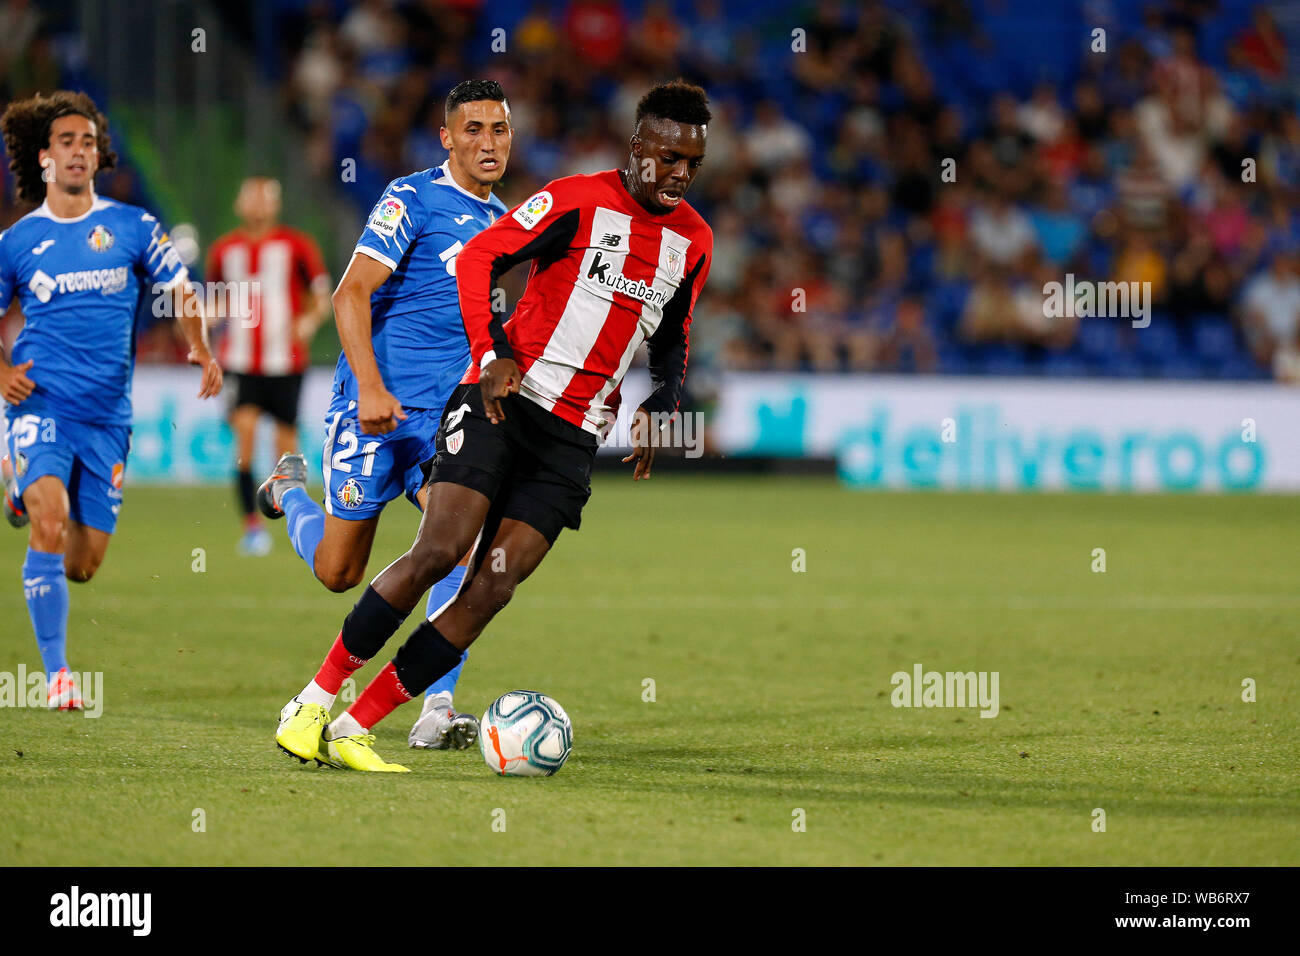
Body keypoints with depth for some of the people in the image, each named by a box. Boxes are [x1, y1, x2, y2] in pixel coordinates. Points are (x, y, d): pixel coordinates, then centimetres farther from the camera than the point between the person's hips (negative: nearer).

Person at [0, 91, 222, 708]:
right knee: (50, 525, -25)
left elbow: (179, 291, 14)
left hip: (107, 416, 2)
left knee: (83, 564, 3)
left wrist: (201, 348, -3)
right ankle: (56, 671, -16)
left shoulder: (133, 228, 6)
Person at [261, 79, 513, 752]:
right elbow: (351, 295, -14)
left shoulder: (502, 221, 14)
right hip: (376, 407, -5)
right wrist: (371, 388, -23)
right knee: (339, 572, 5)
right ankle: (289, 490, 40)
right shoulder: (413, 200, -8)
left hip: (447, 415, 5)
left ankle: (436, 709, -18)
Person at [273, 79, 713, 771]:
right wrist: (492, 352, -19)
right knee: (439, 550, -19)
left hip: (573, 439, 5)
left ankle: (354, 728, -4)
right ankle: (314, 701, -5)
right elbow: (479, 257, -7)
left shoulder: (694, 241, 12)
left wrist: (658, 407, 9)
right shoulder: (576, 200, -5)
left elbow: (672, 336, 27)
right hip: (503, 398, -5)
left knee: (494, 586, -8)